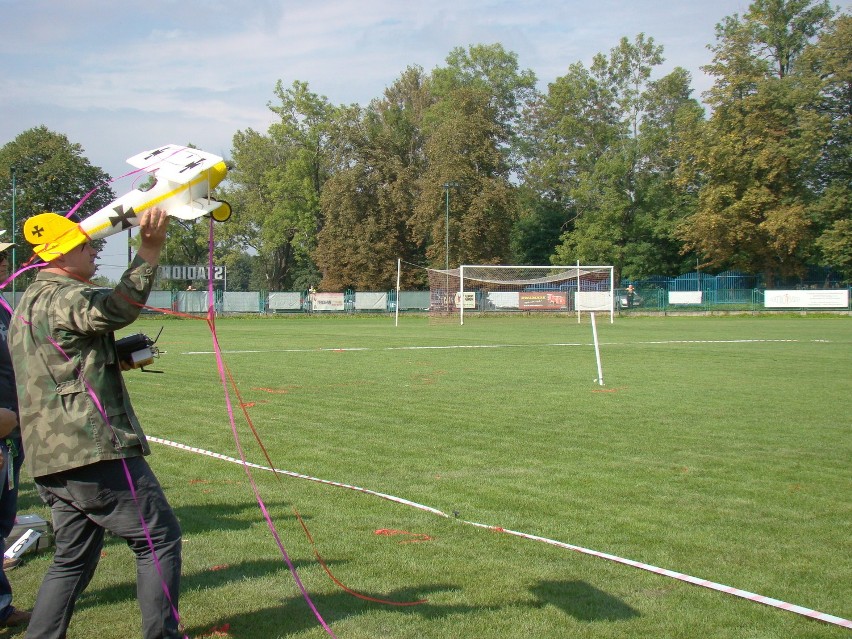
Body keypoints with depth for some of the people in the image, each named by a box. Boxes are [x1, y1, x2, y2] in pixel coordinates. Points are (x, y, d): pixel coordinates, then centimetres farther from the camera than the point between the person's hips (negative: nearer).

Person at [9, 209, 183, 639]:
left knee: (74, 558, 17)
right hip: (93, 449, -10)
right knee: (159, 537, 0)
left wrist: (118, 356, 19)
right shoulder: (64, 298, -11)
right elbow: (116, 309, -30)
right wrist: (150, 250, -35)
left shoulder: (29, 301, 21)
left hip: (50, 457, 10)